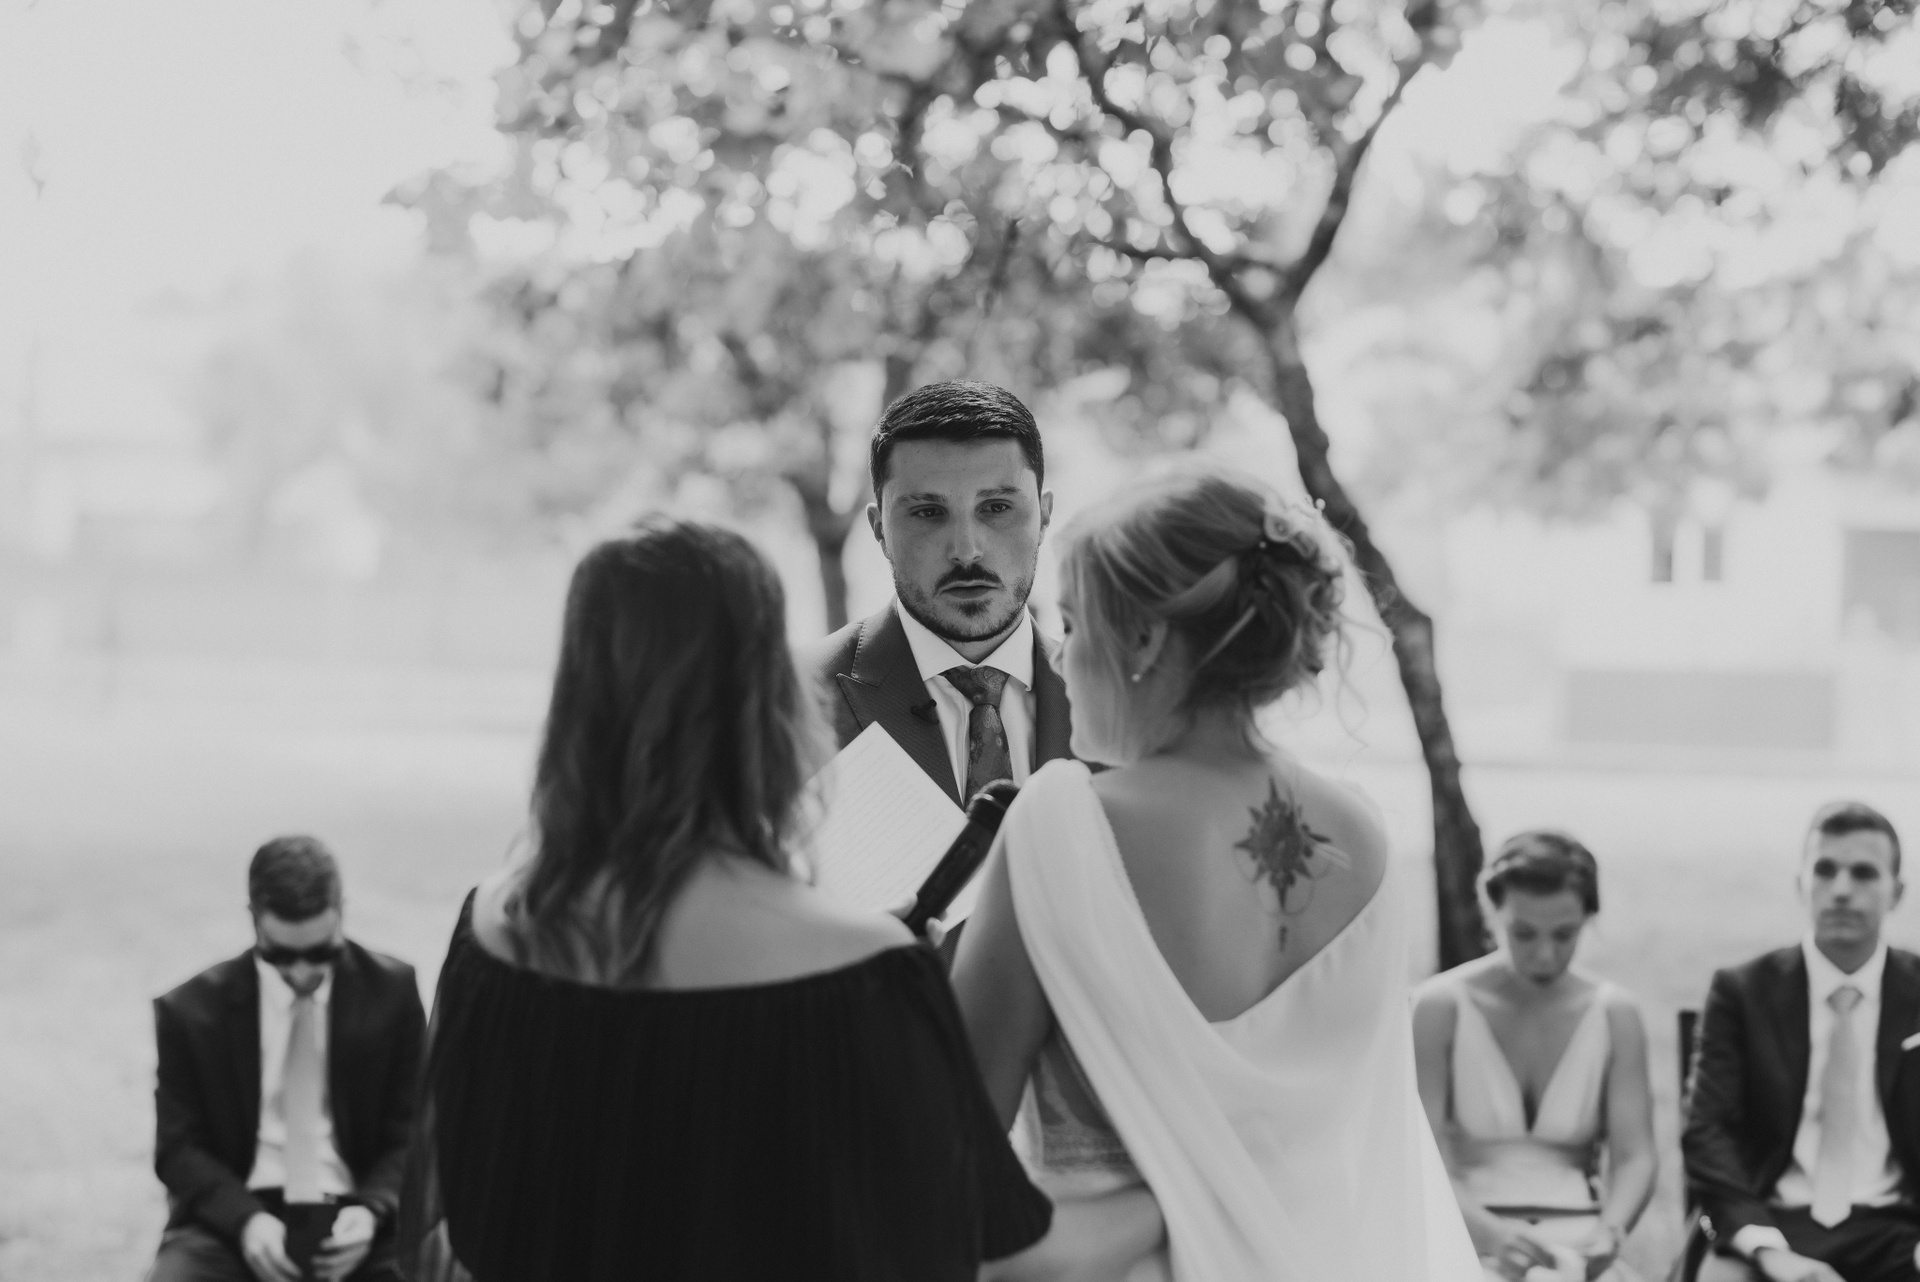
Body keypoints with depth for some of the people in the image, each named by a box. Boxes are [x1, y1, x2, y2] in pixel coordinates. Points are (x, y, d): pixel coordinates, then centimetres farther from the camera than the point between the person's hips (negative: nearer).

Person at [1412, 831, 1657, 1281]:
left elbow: (1635, 1156, 0)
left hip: (1578, 1241, 2)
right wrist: (1492, 1232, -24)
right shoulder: (1440, 1007, -4)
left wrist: (1609, 1231, -20)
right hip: (1467, 1238, -2)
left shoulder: (1615, 1014, 4)